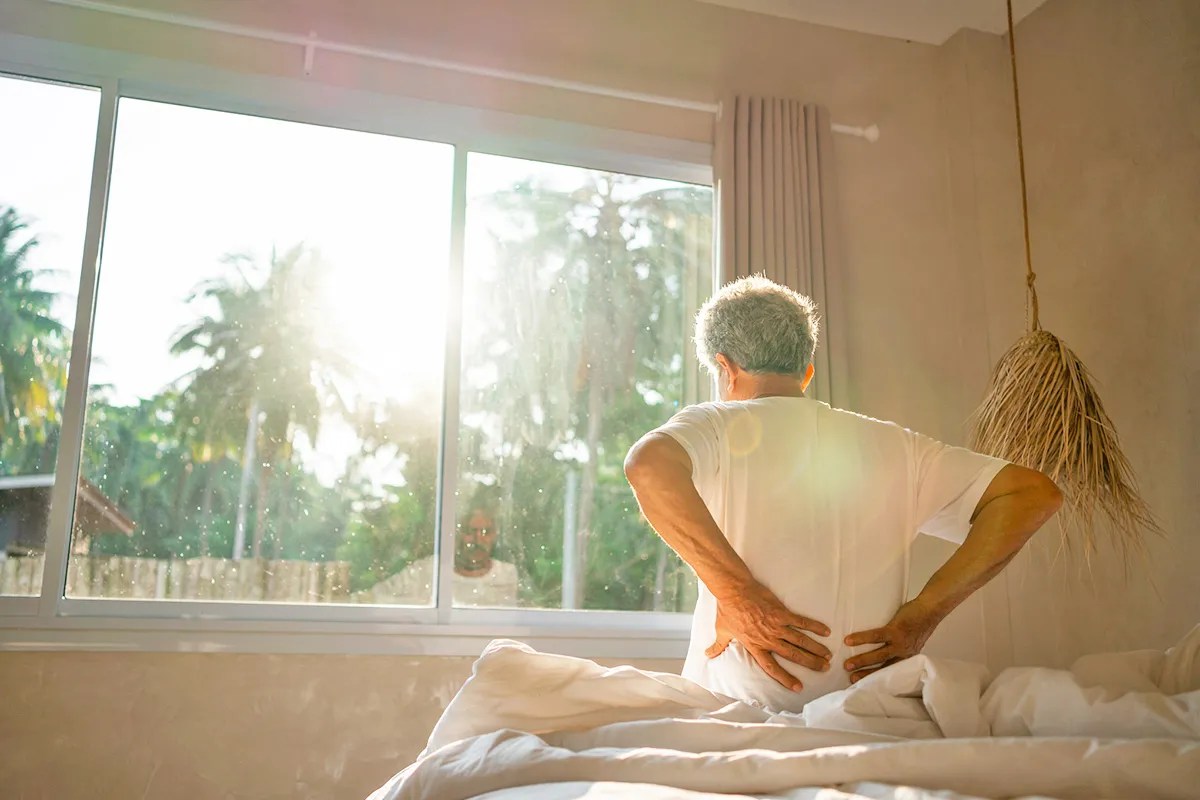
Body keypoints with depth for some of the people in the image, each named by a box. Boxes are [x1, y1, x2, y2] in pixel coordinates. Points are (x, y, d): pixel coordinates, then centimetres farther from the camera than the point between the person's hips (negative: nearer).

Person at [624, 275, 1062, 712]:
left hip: (734, 709, -4)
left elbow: (648, 464, -22)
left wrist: (736, 593, -16)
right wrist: (921, 615, 1)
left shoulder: (714, 425, 1)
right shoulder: (891, 444, 11)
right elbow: (1033, 494, 6)